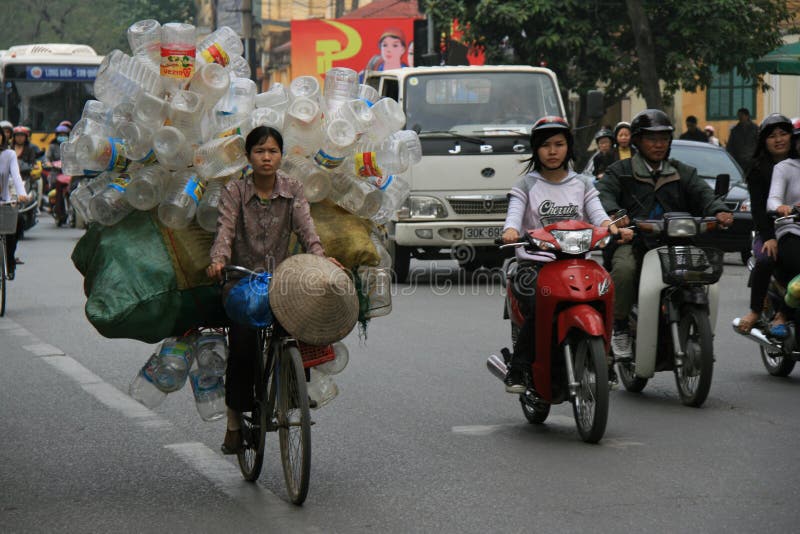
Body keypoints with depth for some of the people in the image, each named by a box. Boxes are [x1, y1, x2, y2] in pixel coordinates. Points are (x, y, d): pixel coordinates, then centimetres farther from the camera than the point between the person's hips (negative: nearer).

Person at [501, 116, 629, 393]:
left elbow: (597, 213, 4)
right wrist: (511, 230, -30)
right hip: (534, 264, -3)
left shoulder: (582, 184, 19)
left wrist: (610, 226, -20)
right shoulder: (527, 185, 11)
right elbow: (514, 214, -5)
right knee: (539, 310, -30)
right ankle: (517, 371, -19)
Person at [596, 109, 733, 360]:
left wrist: (719, 210, -19)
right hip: (633, 242, -2)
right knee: (624, 269, -35)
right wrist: (614, 213, -29)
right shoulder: (620, 171, 14)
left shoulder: (684, 173, 23)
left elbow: (703, 193, 6)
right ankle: (619, 327, -15)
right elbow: (604, 193, -5)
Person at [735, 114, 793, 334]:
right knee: (765, 260, -33)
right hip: (768, 232, -1)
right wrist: (769, 237, -21)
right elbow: (758, 206, -6)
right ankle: (755, 311, -16)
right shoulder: (758, 170, 6)